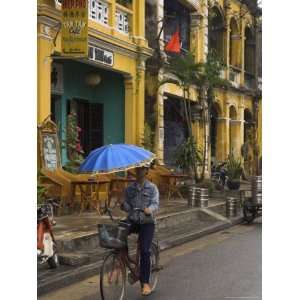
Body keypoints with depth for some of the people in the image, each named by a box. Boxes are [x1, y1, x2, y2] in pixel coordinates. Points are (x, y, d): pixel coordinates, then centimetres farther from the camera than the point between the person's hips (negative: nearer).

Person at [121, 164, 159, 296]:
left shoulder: (152, 188, 1)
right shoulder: (129, 188, 9)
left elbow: (155, 204, -11)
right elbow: (127, 206, 3)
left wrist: (149, 209, -33)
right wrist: (123, 205, -21)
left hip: (147, 222, -3)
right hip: (132, 221, 3)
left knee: (144, 251, -15)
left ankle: (145, 283, -7)